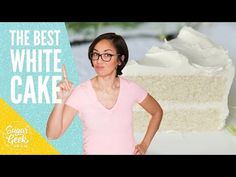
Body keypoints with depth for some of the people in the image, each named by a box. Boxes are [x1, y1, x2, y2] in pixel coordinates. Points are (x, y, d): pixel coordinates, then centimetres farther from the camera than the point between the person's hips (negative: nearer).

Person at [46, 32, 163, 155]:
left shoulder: (130, 88, -10)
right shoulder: (81, 92, -15)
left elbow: (157, 112, 8)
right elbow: (52, 135, -20)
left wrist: (144, 145, 0)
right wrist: (61, 100, -32)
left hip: (129, 151, 1)